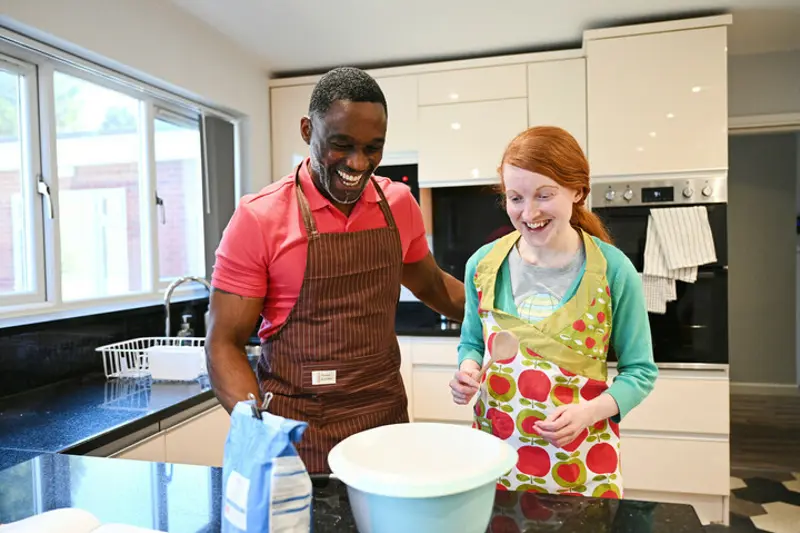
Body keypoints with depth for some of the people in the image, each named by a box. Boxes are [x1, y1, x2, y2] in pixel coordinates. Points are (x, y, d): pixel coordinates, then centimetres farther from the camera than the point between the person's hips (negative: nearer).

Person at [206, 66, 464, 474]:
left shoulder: (399, 203, 1)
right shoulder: (258, 217, -12)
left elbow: (432, 286, 17)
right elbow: (224, 344, -9)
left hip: (387, 417, 4)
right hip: (298, 433, -3)